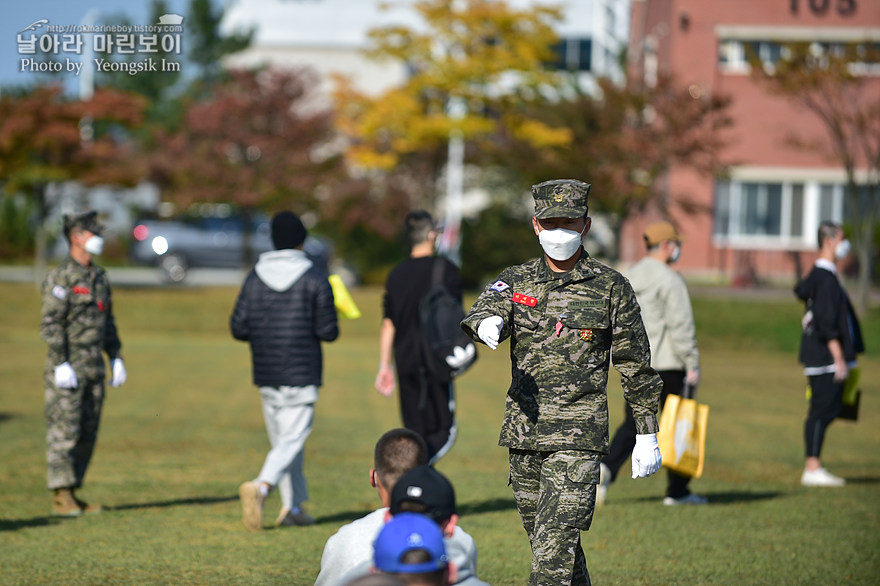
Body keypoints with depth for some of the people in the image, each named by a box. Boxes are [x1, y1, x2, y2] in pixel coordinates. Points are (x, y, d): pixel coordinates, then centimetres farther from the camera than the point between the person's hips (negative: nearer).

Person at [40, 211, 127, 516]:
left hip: (93, 369, 8)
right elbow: (50, 324, -16)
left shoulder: (99, 277, 14)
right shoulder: (60, 278, -11)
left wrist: (116, 358, 12)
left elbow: (107, 322, 20)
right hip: (67, 370, -8)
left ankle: (72, 494, 13)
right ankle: (60, 497, -4)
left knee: (87, 434, 8)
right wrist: (61, 365, -22)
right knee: (64, 432, -6)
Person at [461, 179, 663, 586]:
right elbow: (483, 311, -14)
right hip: (523, 435, 4)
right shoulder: (515, 281, 8)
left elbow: (636, 367, 5)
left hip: (578, 436, -4)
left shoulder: (611, 288, 0)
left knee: (554, 551, -14)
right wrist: (487, 324, -39)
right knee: (545, 542, 15)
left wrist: (647, 436, 4)